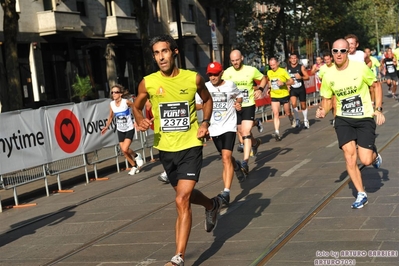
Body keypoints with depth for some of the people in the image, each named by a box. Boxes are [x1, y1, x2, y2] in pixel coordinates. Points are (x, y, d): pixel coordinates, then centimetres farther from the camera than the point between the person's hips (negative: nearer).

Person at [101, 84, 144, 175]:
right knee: (124, 152, 8)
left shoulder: (126, 102, -20)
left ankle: (136, 156, 12)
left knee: (125, 149, -19)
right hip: (120, 130, 5)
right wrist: (106, 127, -3)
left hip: (129, 129, -5)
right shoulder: (111, 104, -7)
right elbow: (111, 117, 7)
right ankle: (134, 166, 29)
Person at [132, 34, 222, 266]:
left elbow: (207, 99, 14)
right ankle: (213, 205, 55)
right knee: (186, 195, 21)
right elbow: (137, 107, 11)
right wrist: (140, 121, -11)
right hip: (166, 149, 3)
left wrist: (206, 123, -2)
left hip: (191, 146, -3)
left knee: (182, 200, -14)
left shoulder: (194, 79, -7)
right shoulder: (148, 83, -6)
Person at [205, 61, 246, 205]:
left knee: (226, 157, -19)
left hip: (229, 126, -3)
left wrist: (238, 103, -8)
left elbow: (239, 96, 13)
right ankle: (236, 166, 56)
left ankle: (226, 192, -23)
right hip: (214, 128, 4)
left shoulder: (230, 84, -3)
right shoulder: (205, 87, 0)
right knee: (226, 157, 19)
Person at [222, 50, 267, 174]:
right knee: (241, 133, 14)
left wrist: (260, 89, -7)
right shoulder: (227, 73, -3)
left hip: (249, 106, -3)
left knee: (246, 132, -16)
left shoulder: (251, 70, -6)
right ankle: (255, 142, 48)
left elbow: (263, 78, 11)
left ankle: (245, 161, -17)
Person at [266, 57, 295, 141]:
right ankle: (277, 132, -17)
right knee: (275, 113, -12)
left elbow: (291, 81, -10)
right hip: (274, 96, 2)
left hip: (284, 95, -2)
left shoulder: (283, 71, -11)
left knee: (287, 113, 12)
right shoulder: (269, 73, 3)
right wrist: (269, 88, 7)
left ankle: (292, 119, 49)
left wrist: (283, 83, -26)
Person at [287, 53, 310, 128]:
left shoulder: (301, 67, -6)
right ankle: (297, 119, -5)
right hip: (292, 89, 0)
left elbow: (307, 77, -6)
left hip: (301, 89, 0)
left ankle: (305, 120, 30)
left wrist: (301, 77, -24)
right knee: (293, 104, -22)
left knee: (303, 105, 10)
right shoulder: (287, 68, 0)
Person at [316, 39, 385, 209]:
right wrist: (323, 110, -14)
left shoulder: (360, 68, -14)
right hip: (343, 120, 3)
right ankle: (361, 194, 10)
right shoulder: (328, 76, -5)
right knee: (349, 156, -7)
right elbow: (327, 99, 8)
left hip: (365, 118, -2)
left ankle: (374, 155, 31)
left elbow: (376, 86, 0)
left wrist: (378, 110, -10)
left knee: (365, 160, -9)